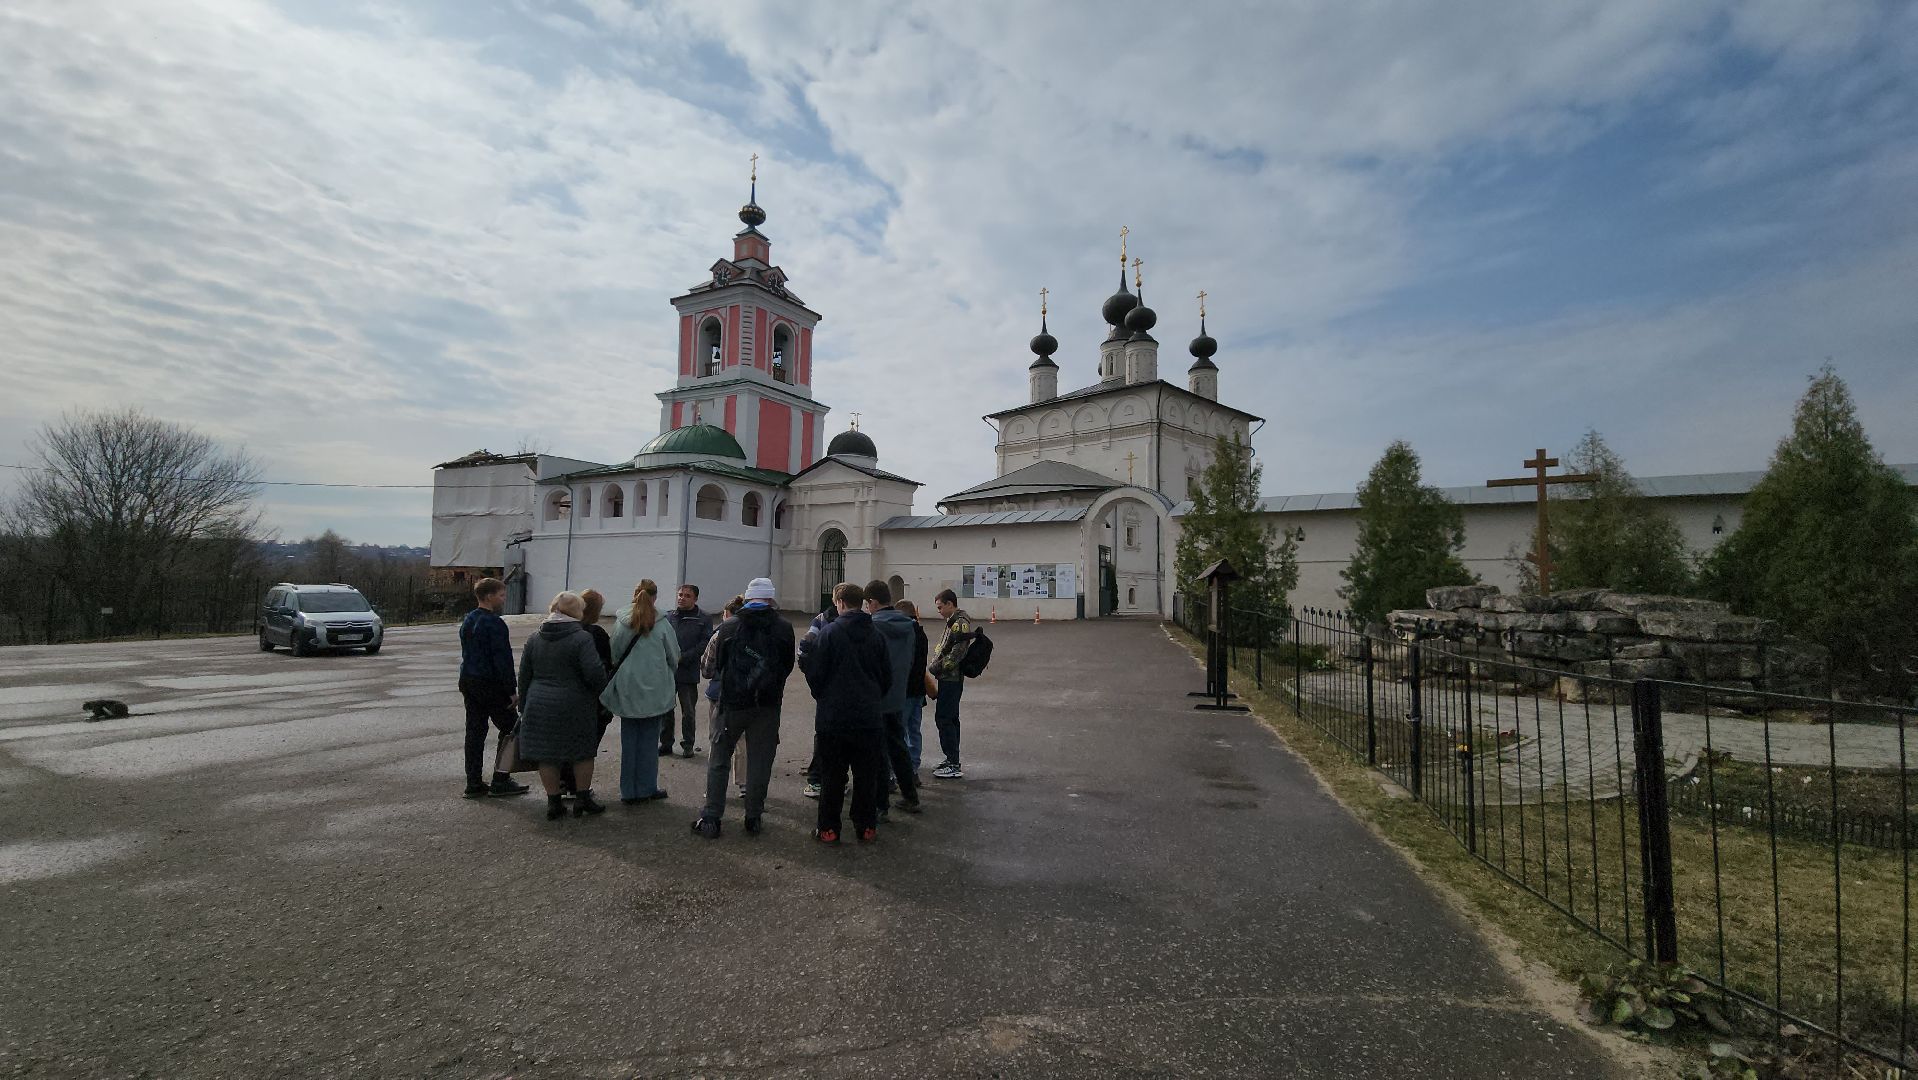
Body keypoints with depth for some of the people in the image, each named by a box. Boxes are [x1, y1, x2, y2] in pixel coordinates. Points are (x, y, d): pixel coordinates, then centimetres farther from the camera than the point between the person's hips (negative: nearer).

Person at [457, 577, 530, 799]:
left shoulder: (467, 621, 13)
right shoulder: (494, 623, -16)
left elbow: (467, 654, 20)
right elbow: (503, 660, -19)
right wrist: (511, 691, -16)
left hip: (468, 682, 9)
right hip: (490, 684, -9)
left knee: (474, 731, 11)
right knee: (511, 729, 1)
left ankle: (474, 783, 15)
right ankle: (501, 780, 1)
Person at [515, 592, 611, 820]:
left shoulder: (534, 639, 6)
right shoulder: (581, 638, -13)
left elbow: (524, 677, 10)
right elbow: (595, 673, -20)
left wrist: (524, 707, 19)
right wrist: (600, 692, -1)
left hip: (539, 706, 5)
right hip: (574, 706, -4)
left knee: (547, 757, 12)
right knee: (583, 752, 11)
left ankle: (554, 802, 18)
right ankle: (583, 799, 18)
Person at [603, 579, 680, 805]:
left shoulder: (620, 623, -5)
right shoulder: (662, 626, -11)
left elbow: (613, 655, 2)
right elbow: (674, 658, -1)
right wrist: (668, 676, 19)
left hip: (626, 690, 2)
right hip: (654, 691, -2)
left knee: (629, 740, 12)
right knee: (649, 740, 10)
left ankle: (628, 791, 18)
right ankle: (646, 788, 16)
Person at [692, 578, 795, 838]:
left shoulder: (728, 628, -2)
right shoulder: (784, 629, -4)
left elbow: (707, 669, 5)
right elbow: (787, 666, 5)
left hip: (732, 703, 0)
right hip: (767, 706, 0)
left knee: (719, 761, 12)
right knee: (760, 762, 10)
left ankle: (711, 818, 14)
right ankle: (754, 817, 17)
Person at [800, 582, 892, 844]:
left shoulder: (829, 632, -11)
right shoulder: (876, 635, 1)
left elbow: (816, 675, -9)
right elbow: (887, 677, 7)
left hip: (833, 717, -3)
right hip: (868, 717, 3)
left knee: (832, 776, 8)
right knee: (866, 775, 12)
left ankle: (828, 829, 16)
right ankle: (866, 827, 19)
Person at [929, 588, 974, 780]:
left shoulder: (960, 624, -17)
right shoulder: (954, 622, 16)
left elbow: (956, 654, -24)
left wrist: (934, 669, -18)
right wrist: (935, 668, 11)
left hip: (951, 680, -10)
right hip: (950, 679, 10)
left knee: (944, 719, -7)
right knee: (950, 719, 15)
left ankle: (954, 765, -3)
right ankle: (951, 761, 25)